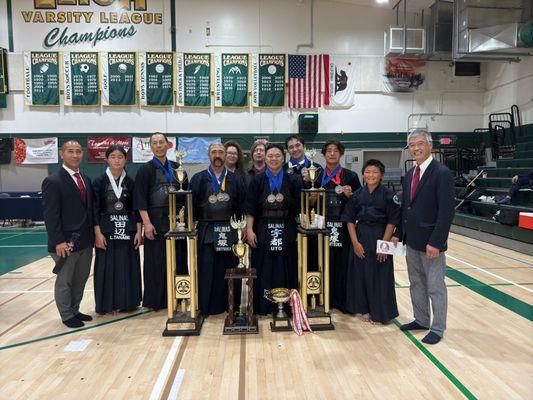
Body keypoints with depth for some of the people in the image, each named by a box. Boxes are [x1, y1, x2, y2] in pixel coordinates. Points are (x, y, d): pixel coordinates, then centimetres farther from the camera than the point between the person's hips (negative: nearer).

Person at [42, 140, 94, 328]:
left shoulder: (86, 179, 11)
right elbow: (50, 215, -14)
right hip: (66, 243, -7)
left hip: (85, 241, 7)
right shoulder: (53, 181, -11)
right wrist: (58, 241, -18)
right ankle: (67, 316, 23)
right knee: (64, 281, 8)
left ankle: (74, 311, 31)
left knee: (80, 279, 16)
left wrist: (92, 235, 9)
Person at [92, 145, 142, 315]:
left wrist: (139, 231, -1)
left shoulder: (130, 182, 5)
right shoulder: (99, 182, -1)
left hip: (128, 229, 2)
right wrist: (98, 233, -10)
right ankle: (107, 303, 16)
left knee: (128, 266, 6)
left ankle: (127, 301, 20)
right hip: (106, 230, -2)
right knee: (107, 267, 3)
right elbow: (95, 210, -3)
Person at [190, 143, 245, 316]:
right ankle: (207, 307, 13)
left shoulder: (235, 179, 10)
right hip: (206, 231, -1)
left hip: (229, 231, 1)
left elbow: (241, 205, 8)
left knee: (229, 270, 5)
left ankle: (231, 306, 18)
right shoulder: (198, 179, 7)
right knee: (207, 271, 0)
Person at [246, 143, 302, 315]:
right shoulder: (257, 181, 2)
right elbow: (250, 208, -1)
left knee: (285, 271, 7)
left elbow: (299, 207, 3)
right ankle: (263, 306, 18)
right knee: (263, 272, 5)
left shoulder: (292, 181, 5)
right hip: (263, 232, -1)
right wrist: (249, 230, -10)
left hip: (286, 232, 1)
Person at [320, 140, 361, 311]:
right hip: (322, 226, 1)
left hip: (343, 227, 0)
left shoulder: (350, 176, 6)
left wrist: (349, 195, -11)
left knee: (342, 264, 2)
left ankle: (341, 301, 17)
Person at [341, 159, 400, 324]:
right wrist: (355, 242, -6)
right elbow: (350, 220, 2)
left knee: (379, 276, 4)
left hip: (380, 237, -3)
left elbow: (392, 222, -6)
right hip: (360, 237, 3)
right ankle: (365, 309, 25)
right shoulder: (357, 194, 3)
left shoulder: (388, 195, -5)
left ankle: (379, 312, 20)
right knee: (360, 273, 8)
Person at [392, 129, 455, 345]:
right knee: (416, 284, 18)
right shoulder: (409, 174, 11)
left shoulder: (442, 173, -13)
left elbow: (446, 211, -18)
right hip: (412, 241, 8)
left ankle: (437, 329, 21)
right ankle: (421, 320, 34)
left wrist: (435, 242, -21)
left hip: (430, 242, -7)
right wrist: (398, 233, 10)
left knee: (435, 287, 6)